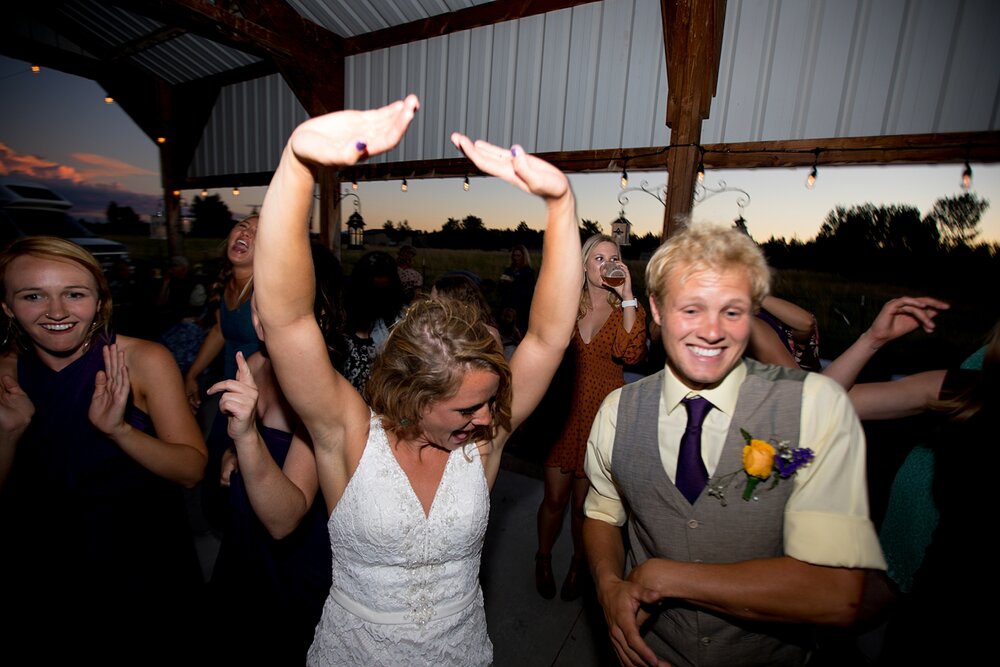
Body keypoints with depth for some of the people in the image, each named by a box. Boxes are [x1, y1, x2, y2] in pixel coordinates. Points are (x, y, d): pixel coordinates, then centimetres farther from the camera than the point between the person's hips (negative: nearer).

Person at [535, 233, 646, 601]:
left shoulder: (627, 310, -1)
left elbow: (631, 354, -22)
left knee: (584, 502, 13)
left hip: (602, 416, -1)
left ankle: (578, 565, 40)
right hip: (563, 410, 1)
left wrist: (627, 295, -23)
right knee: (555, 498, 9)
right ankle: (543, 560, 36)